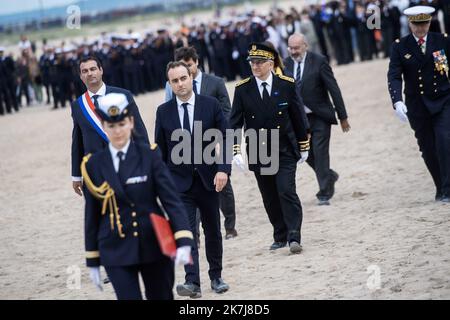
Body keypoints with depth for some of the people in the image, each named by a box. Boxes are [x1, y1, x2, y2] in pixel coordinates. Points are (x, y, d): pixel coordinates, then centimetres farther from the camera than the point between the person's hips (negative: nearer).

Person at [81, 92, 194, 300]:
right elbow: (92, 214, 6)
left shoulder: (149, 156, -3)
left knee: (161, 297, 10)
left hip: (154, 248, 0)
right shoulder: (94, 164, 1)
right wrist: (92, 261, 6)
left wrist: (183, 241, -21)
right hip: (117, 252, 0)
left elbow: (171, 199, -8)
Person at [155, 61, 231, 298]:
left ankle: (216, 276, 28)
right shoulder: (163, 112, 2)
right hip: (179, 182, -1)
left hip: (208, 180, 1)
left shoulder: (210, 105, -2)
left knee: (212, 231, 12)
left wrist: (223, 169, -16)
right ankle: (192, 283, -20)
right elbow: (160, 150, 7)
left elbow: (225, 139, -3)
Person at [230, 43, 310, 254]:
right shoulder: (242, 89, -3)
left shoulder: (286, 85, -4)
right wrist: (236, 150, -12)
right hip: (258, 154, 2)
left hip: (285, 151, -2)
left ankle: (294, 237, -12)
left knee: (286, 191, -13)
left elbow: (298, 117, 4)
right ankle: (281, 236, 20)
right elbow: (235, 122, -2)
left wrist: (303, 147, 8)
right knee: (270, 198, 7)